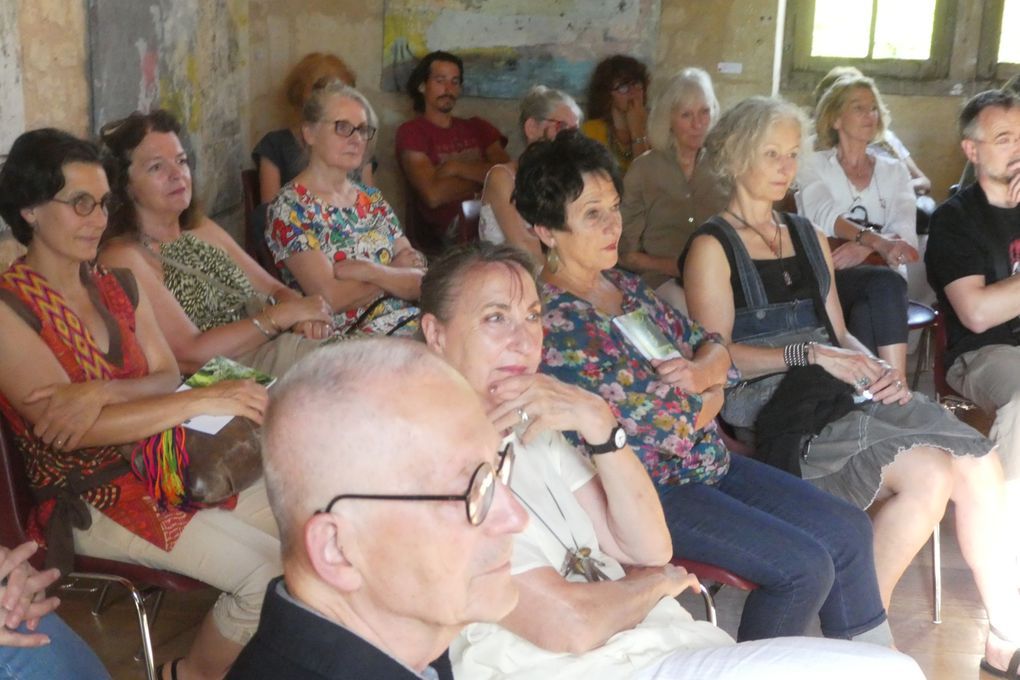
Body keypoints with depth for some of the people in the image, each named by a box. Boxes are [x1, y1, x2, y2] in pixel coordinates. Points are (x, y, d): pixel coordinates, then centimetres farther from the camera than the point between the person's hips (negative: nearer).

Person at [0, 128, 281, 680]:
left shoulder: (118, 286, 10)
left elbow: (168, 377, 0)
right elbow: (73, 429, -21)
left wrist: (105, 391, -22)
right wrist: (204, 401, -28)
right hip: (90, 498, -7)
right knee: (269, 573, -20)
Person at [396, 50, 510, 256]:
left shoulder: (477, 127, 22)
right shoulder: (411, 131, 5)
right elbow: (433, 194, -10)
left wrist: (457, 168, -5)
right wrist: (481, 177, 4)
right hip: (440, 237, -6)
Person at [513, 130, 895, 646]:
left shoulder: (625, 286, 7)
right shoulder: (549, 322, -21)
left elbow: (713, 346, 13)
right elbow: (651, 424, -24)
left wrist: (705, 370, -12)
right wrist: (708, 397, -4)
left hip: (708, 462, 9)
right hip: (650, 493, -9)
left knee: (851, 531, 5)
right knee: (804, 566, -16)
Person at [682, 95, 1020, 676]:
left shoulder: (808, 236, 23)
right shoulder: (712, 247, 0)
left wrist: (876, 367, 0)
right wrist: (811, 354, -15)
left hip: (838, 391, 7)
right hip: (771, 405, -6)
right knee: (929, 474, -26)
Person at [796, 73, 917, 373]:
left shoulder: (894, 171, 21)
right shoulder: (815, 166, 13)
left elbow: (904, 231, 2)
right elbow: (825, 215, -9)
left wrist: (863, 248, -21)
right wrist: (875, 240, -30)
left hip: (882, 276, 2)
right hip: (828, 279, -2)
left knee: (868, 316, -34)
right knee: (887, 282, -34)